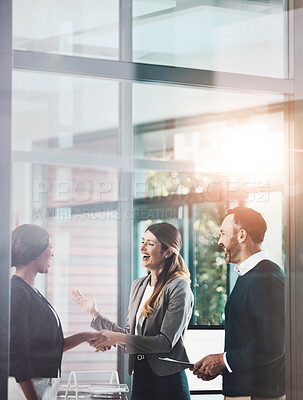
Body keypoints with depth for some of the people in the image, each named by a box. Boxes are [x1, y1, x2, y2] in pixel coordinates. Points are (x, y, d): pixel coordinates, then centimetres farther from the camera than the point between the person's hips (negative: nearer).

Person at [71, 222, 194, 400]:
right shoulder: (138, 286, 12)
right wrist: (95, 314, 14)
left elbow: (166, 342, -16)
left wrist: (118, 338, -19)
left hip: (168, 380, -7)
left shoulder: (179, 289, -11)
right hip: (140, 376, 7)